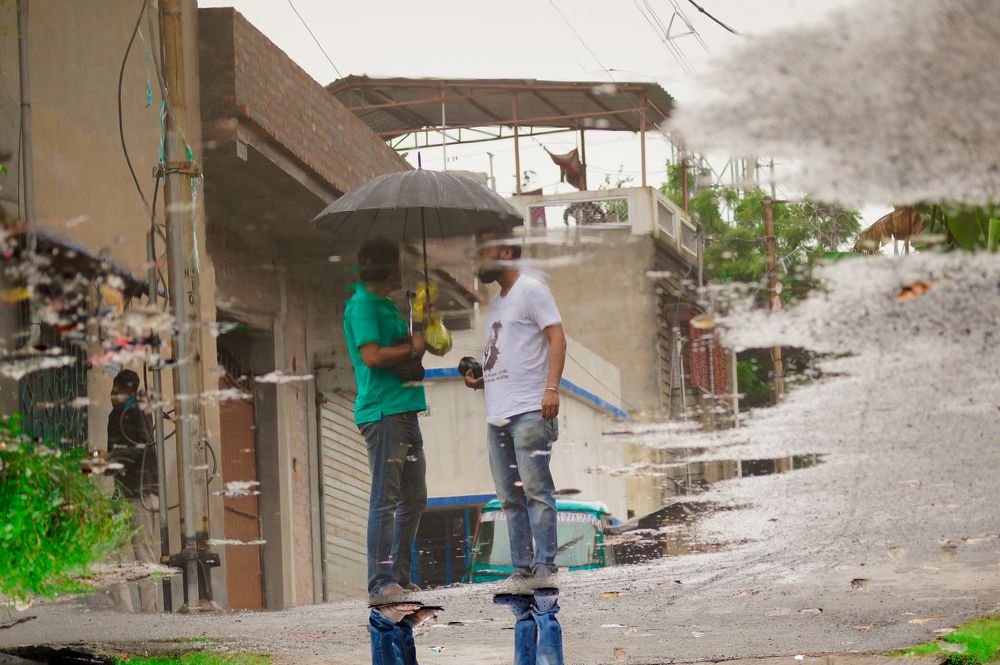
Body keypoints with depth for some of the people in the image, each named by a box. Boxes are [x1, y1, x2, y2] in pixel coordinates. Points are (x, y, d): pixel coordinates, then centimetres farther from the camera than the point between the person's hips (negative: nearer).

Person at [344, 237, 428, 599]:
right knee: (386, 498, -11)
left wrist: (422, 336, 12)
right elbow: (372, 356, -19)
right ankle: (381, 581, -12)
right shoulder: (362, 305, -9)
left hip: (404, 410, 10)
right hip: (382, 412, -10)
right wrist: (412, 348, -8)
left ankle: (401, 577, 17)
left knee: (414, 498, 12)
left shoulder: (386, 306, 21)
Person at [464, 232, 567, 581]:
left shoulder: (531, 290, -2)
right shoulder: (496, 302, 24)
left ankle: (544, 563, -11)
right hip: (497, 414, 9)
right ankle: (521, 566, 8)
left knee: (536, 490, -10)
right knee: (509, 497, 6)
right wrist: (481, 380, 14)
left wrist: (551, 388, -22)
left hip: (529, 411, -9)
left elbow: (556, 338, -11)